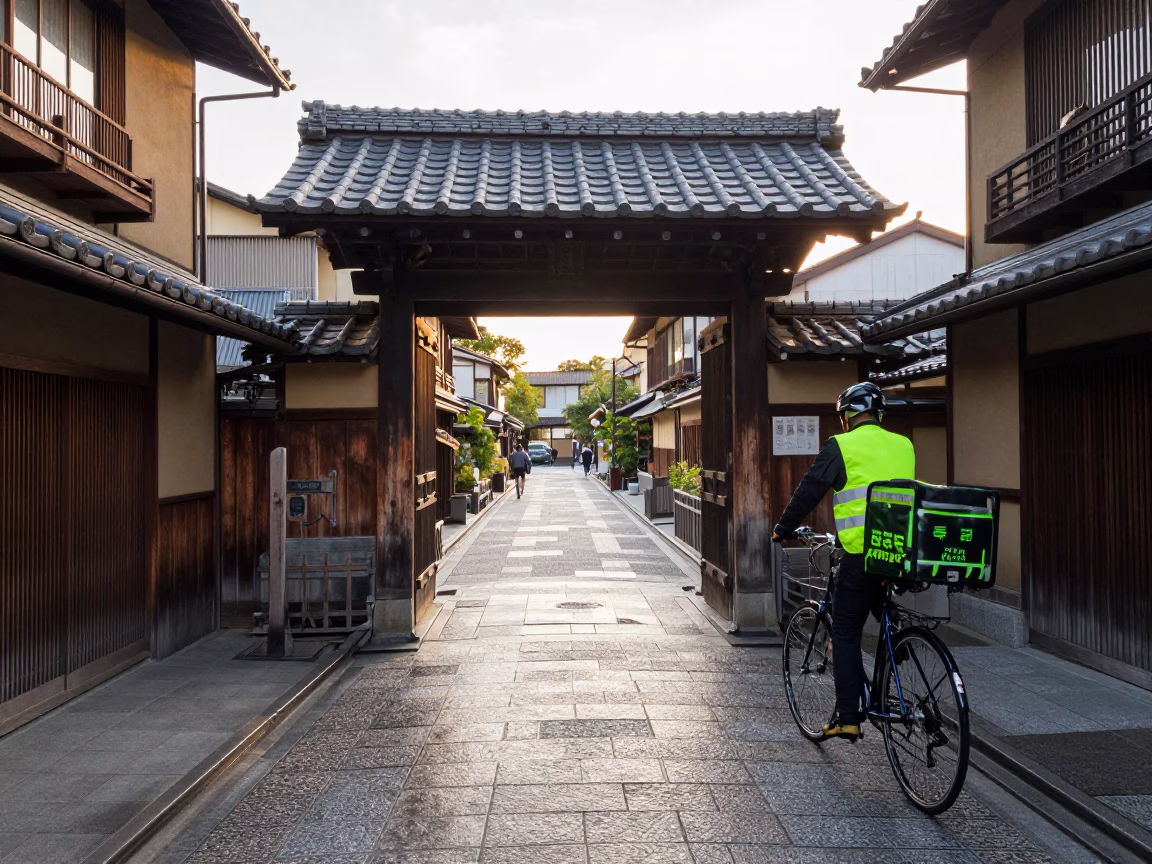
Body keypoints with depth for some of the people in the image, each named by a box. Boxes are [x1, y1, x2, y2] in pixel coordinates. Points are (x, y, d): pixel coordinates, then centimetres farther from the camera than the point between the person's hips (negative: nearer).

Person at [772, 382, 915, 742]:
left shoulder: (842, 446, -3)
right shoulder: (903, 445, 14)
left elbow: (809, 490, -1)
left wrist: (784, 528, 13)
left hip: (861, 554, -5)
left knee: (845, 634, 4)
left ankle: (847, 717, 4)